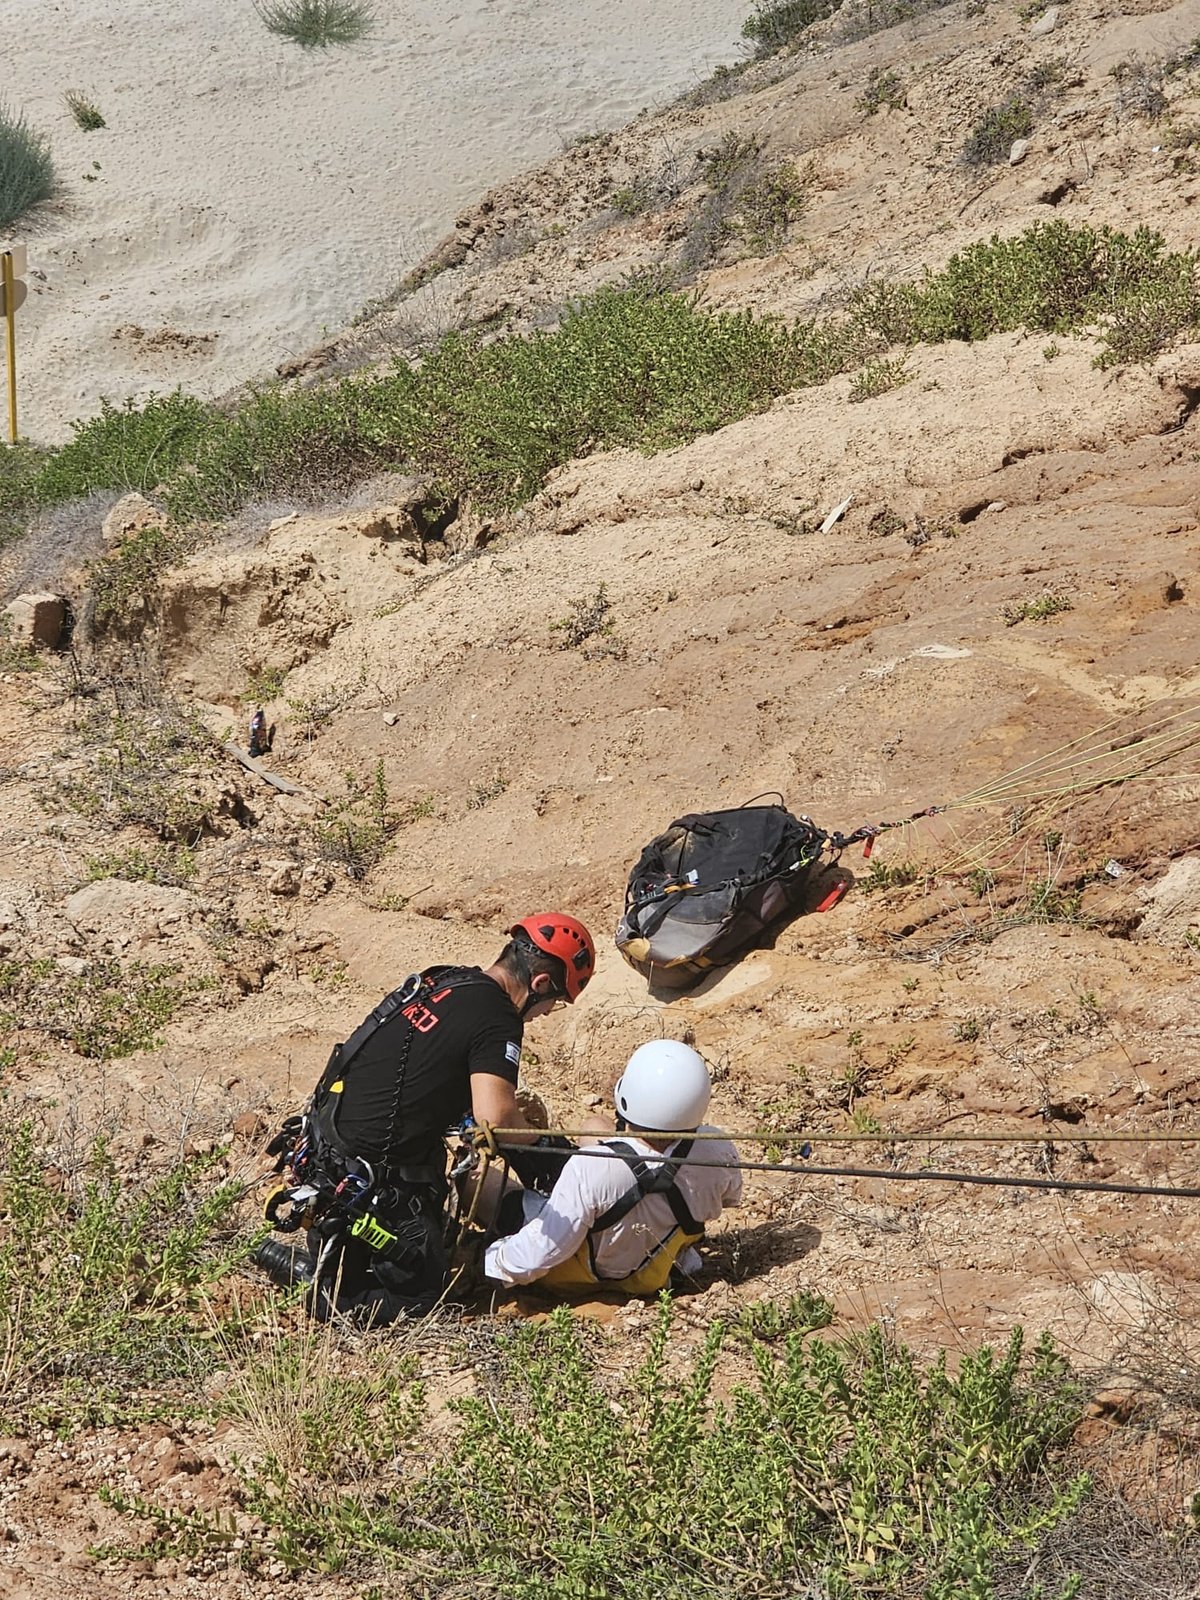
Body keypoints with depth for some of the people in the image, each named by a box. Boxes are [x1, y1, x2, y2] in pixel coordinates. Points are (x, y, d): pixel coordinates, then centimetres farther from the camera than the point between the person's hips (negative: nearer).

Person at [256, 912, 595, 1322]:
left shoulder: (441, 981, 8)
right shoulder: (497, 1018, -18)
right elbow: (495, 1119, -29)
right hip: (368, 1184, -9)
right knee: (418, 1295, 1)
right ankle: (303, 1271, -2)